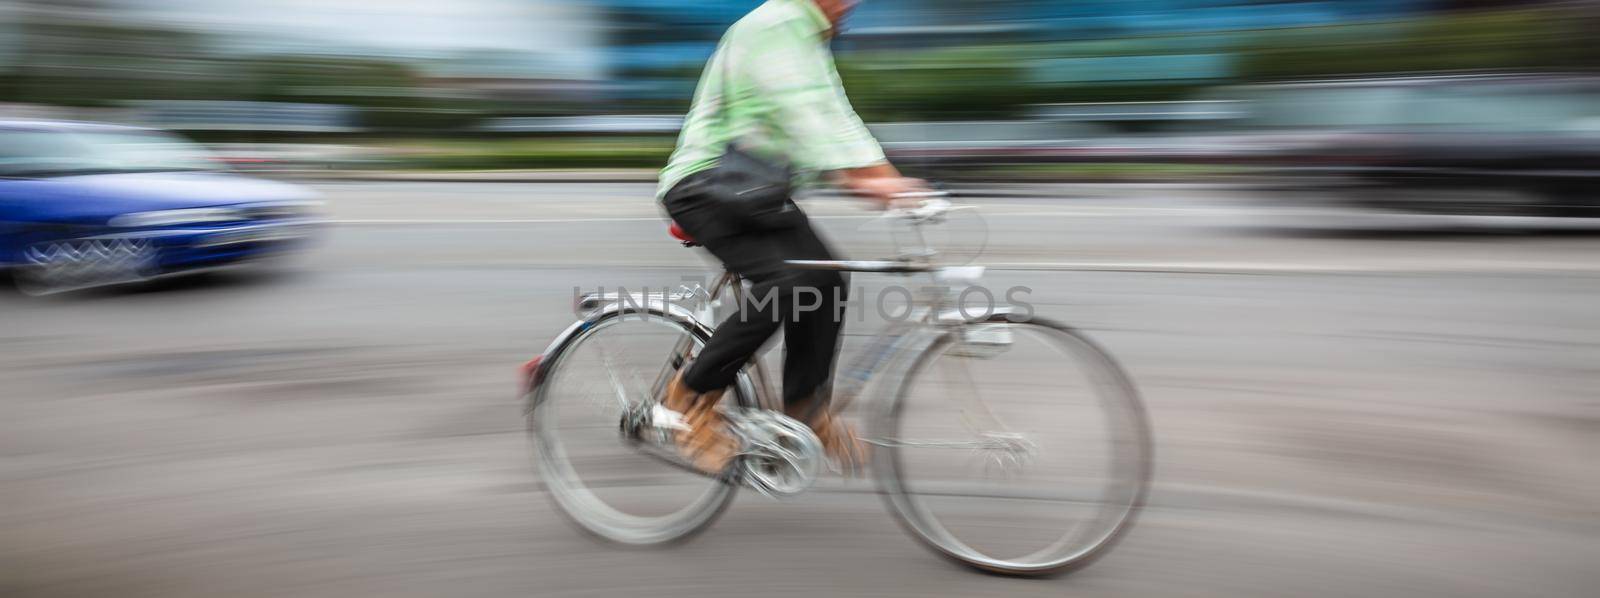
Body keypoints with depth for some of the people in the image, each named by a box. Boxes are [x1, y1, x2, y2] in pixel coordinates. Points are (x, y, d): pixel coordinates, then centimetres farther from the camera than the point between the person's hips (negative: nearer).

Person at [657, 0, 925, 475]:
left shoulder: (813, 40, 16)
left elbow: (833, 115, 10)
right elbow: (801, 112, -29)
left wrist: (884, 177, -2)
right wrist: (854, 175, -38)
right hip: (704, 185, -9)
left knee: (825, 277, -8)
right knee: (784, 283, -26)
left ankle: (806, 406, 7)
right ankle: (692, 394, -9)